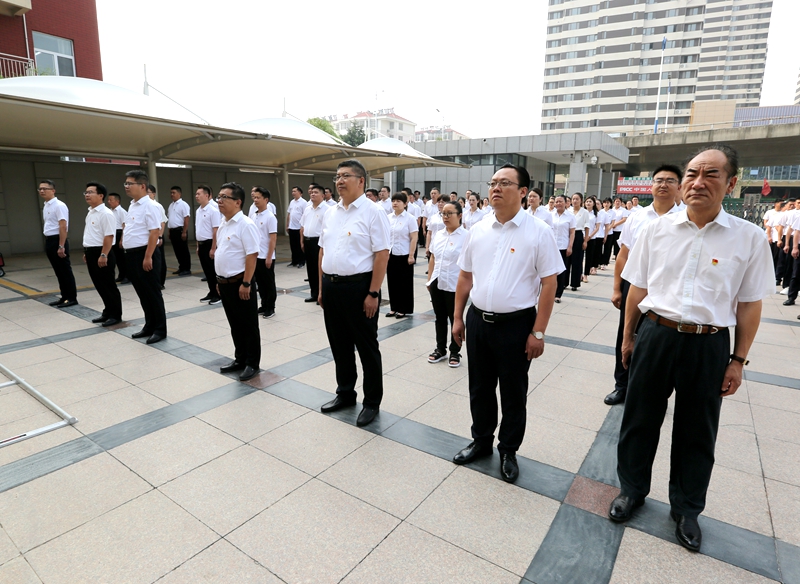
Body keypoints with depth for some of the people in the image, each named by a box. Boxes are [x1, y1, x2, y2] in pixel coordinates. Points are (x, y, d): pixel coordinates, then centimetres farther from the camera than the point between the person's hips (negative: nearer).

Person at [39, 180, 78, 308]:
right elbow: (48, 226, 19)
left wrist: (61, 246, -22)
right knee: (58, 271, 13)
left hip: (57, 240, -9)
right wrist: (48, 243, 16)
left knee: (65, 270, -3)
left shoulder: (59, 206, -13)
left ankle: (72, 298, 3)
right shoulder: (45, 206, 15)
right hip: (49, 241, 9)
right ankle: (64, 296, 21)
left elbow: (63, 227, -19)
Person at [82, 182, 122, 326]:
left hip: (101, 253, -9)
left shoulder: (105, 213, -15)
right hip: (91, 252, 9)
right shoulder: (90, 212, 15)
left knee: (108, 285, -1)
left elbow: (109, 236, -21)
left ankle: (115, 315, 9)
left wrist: (103, 255, -24)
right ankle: (107, 312, 25)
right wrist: (86, 252, 21)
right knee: (99, 285, 14)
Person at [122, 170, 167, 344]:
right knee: (142, 293, 15)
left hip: (144, 255, -9)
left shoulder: (150, 206, -13)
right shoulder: (132, 205, 15)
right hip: (132, 255, 9)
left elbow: (155, 232, -20)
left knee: (152, 293, -1)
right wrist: (127, 250, 18)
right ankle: (149, 326, 26)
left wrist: (148, 257, -23)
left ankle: (160, 329, 9)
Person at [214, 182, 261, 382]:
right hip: (225, 282, 9)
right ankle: (240, 359, 31)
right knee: (235, 325, 18)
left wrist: (246, 283, -22)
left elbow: (252, 255, -20)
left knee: (248, 325, 4)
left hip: (239, 283, -8)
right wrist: (220, 280, 18)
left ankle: (252, 364, 16)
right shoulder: (223, 224, 11)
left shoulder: (245, 224, -16)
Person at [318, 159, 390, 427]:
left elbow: (382, 255, -15)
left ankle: (372, 401, 22)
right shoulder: (330, 213, 11)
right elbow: (323, 251, 15)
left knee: (366, 346, 6)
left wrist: (373, 293, -18)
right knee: (339, 344, 17)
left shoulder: (373, 212, -10)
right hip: (331, 286, 7)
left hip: (358, 286, -7)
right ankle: (345, 393, 35)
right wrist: (322, 286, 11)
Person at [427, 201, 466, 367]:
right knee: (440, 318, 15)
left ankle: (455, 352, 22)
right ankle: (440, 349, 28)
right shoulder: (438, 235, 9)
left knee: (455, 319, 8)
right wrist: (429, 279, 12)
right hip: (437, 284, 6)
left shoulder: (466, 236, -10)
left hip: (455, 286, -6)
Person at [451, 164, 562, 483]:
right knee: (479, 388, 18)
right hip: (478, 321, 4)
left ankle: (508, 450, 34)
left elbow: (549, 283, -10)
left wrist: (538, 332, -13)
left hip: (516, 324, -4)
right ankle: (481, 441, 40)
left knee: (513, 393, 12)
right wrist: (458, 318, 9)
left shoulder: (538, 231, -9)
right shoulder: (477, 230, 4)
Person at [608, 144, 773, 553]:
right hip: (656, 336, 1)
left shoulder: (749, 238, -4)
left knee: (697, 432, 15)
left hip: (709, 345, 0)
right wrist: (628, 337, 9)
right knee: (639, 419, 14)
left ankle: (686, 509, 38)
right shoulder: (657, 229, -1)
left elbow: (749, 304, 0)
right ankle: (632, 489, 37)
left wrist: (738, 360, -1)